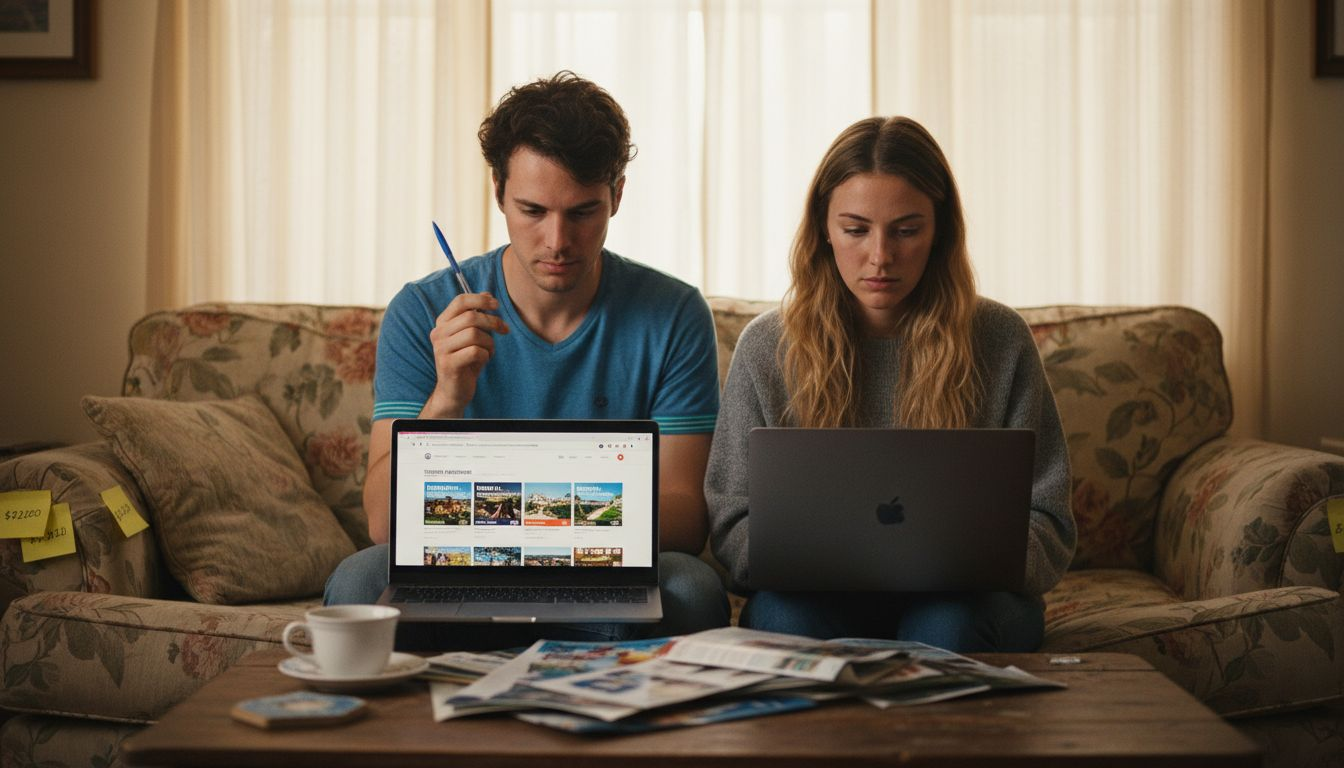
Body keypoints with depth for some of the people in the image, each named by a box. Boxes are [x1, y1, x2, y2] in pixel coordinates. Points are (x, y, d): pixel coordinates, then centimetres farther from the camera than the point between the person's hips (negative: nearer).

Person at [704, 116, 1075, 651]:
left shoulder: (1000, 340, 2)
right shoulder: (767, 346, 3)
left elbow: (1045, 527, 3)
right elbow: (732, 525, 1)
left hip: (959, 600, 0)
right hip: (816, 597, 1)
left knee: (946, 624, -36)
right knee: (787, 615, -34)